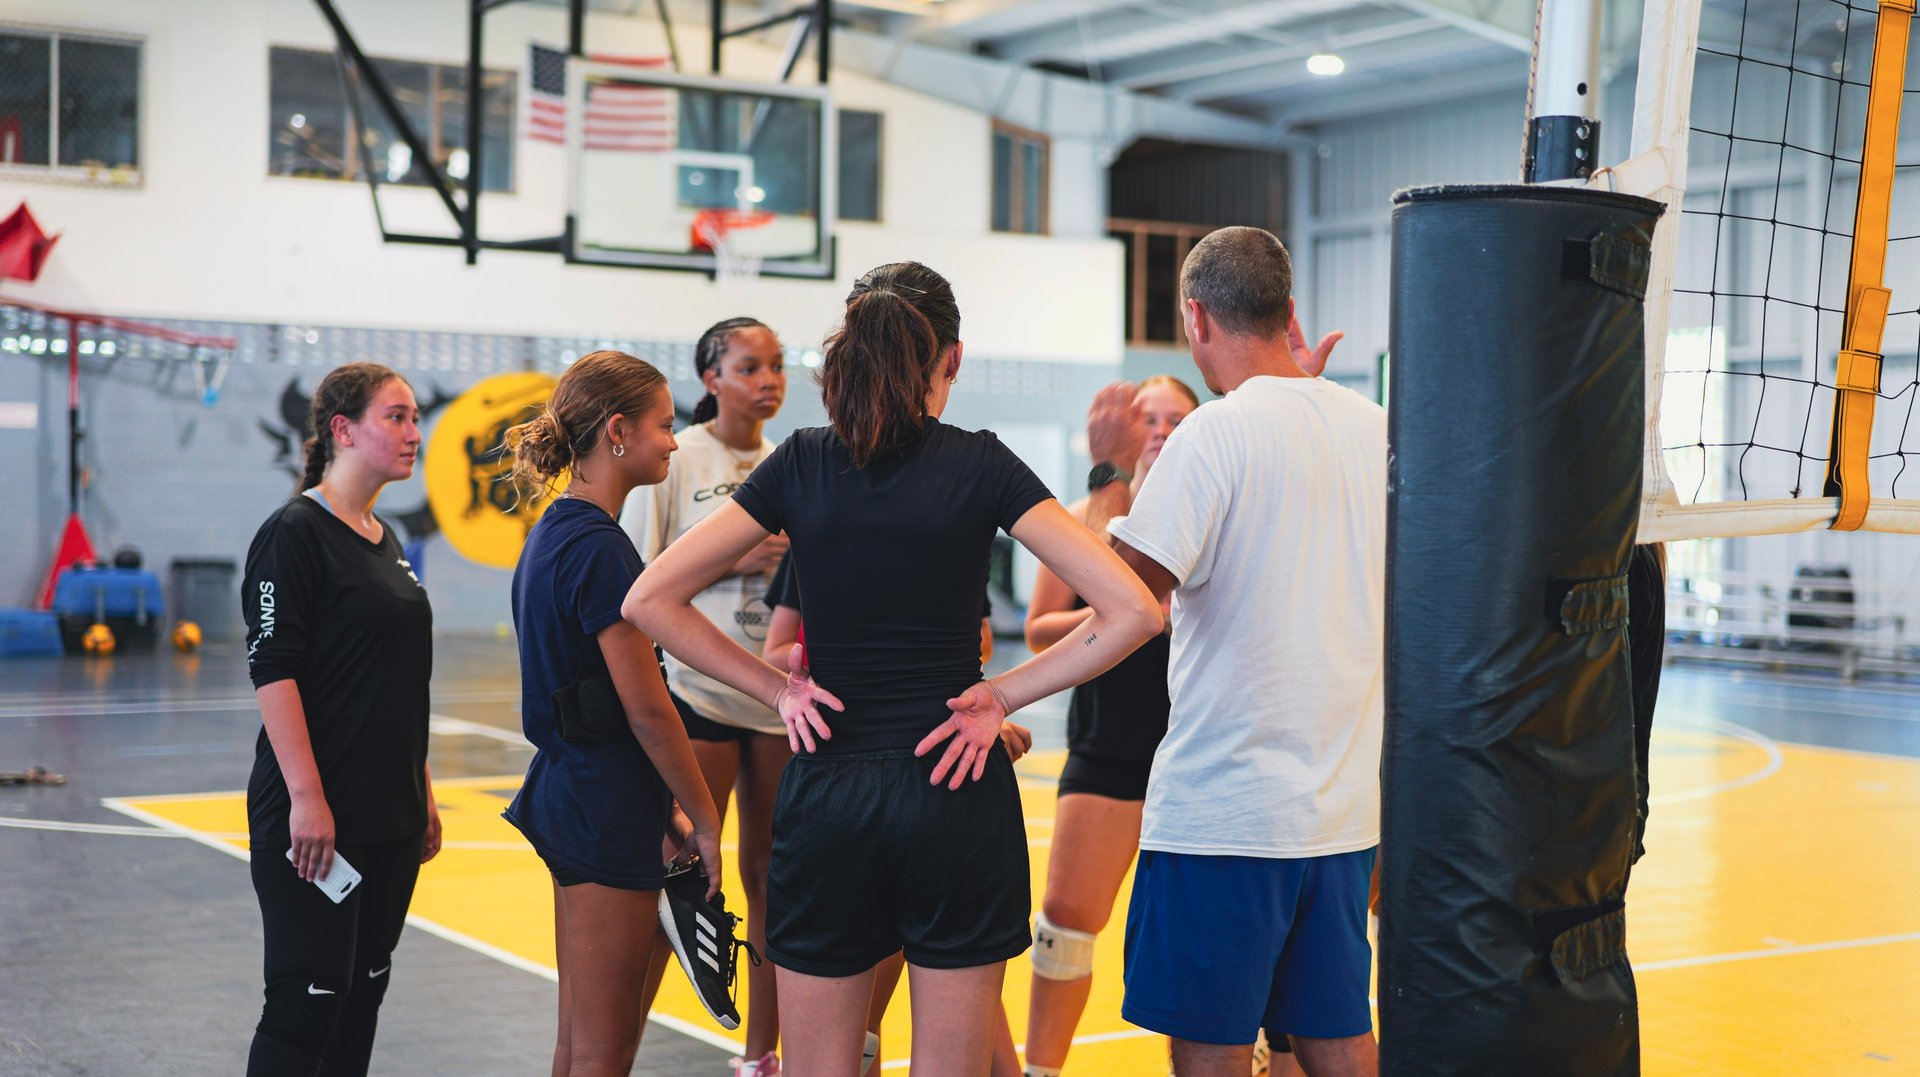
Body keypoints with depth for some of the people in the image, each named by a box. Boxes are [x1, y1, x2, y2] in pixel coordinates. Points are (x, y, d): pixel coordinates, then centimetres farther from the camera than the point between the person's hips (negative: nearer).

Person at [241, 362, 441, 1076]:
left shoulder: (385, 540, 15)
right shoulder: (295, 532, -10)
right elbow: (272, 670, -16)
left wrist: (422, 792, 19)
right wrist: (306, 797, -21)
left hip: (391, 815, 8)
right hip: (315, 817, -8)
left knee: (364, 991, 11)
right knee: (308, 998, -6)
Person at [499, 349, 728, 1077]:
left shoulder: (555, 533, 12)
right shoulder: (597, 546, -18)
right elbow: (646, 707, -19)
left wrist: (666, 810, 16)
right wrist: (703, 819, -9)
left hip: (570, 793, 10)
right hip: (608, 807, -10)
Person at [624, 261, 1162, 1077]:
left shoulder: (801, 464, 1)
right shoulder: (980, 465, -4)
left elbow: (649, 600, 0)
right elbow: (1132, 611, -11)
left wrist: (776, 689, 0)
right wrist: (1003, 695, -4)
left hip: (827, 790, 2)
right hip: (957, 793, -1)